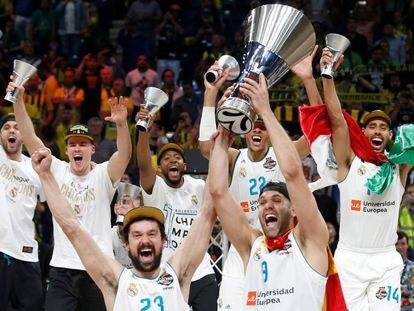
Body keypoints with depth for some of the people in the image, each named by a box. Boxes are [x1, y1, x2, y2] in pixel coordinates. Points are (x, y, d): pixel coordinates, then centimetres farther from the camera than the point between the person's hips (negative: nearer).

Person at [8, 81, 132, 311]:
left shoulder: (103, 175, -1)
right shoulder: (58, 171, 6)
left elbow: (125, 155, -19)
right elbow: (30, 139, 1)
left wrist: (122, 124, -37)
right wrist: (18, 101, -10)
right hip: (62, 269, 2)